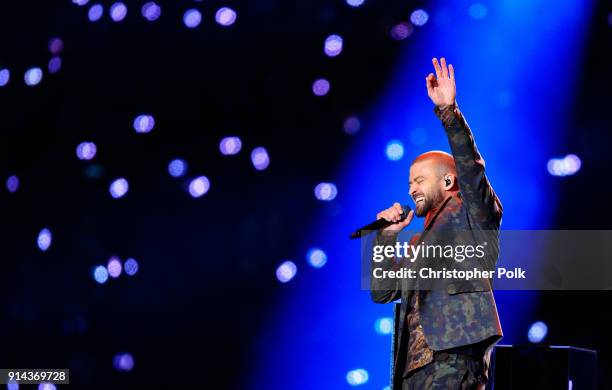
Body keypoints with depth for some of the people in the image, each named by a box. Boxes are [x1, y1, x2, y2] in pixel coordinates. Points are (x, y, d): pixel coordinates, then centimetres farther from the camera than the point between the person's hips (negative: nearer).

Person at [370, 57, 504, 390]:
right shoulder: (419, 243, 27)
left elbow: (470, 166, -9)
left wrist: (448, 111, -16)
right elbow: (382, 292, 21)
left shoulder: (472, 215, 8)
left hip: (455, 357, -7)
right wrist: (387, 236, 13)